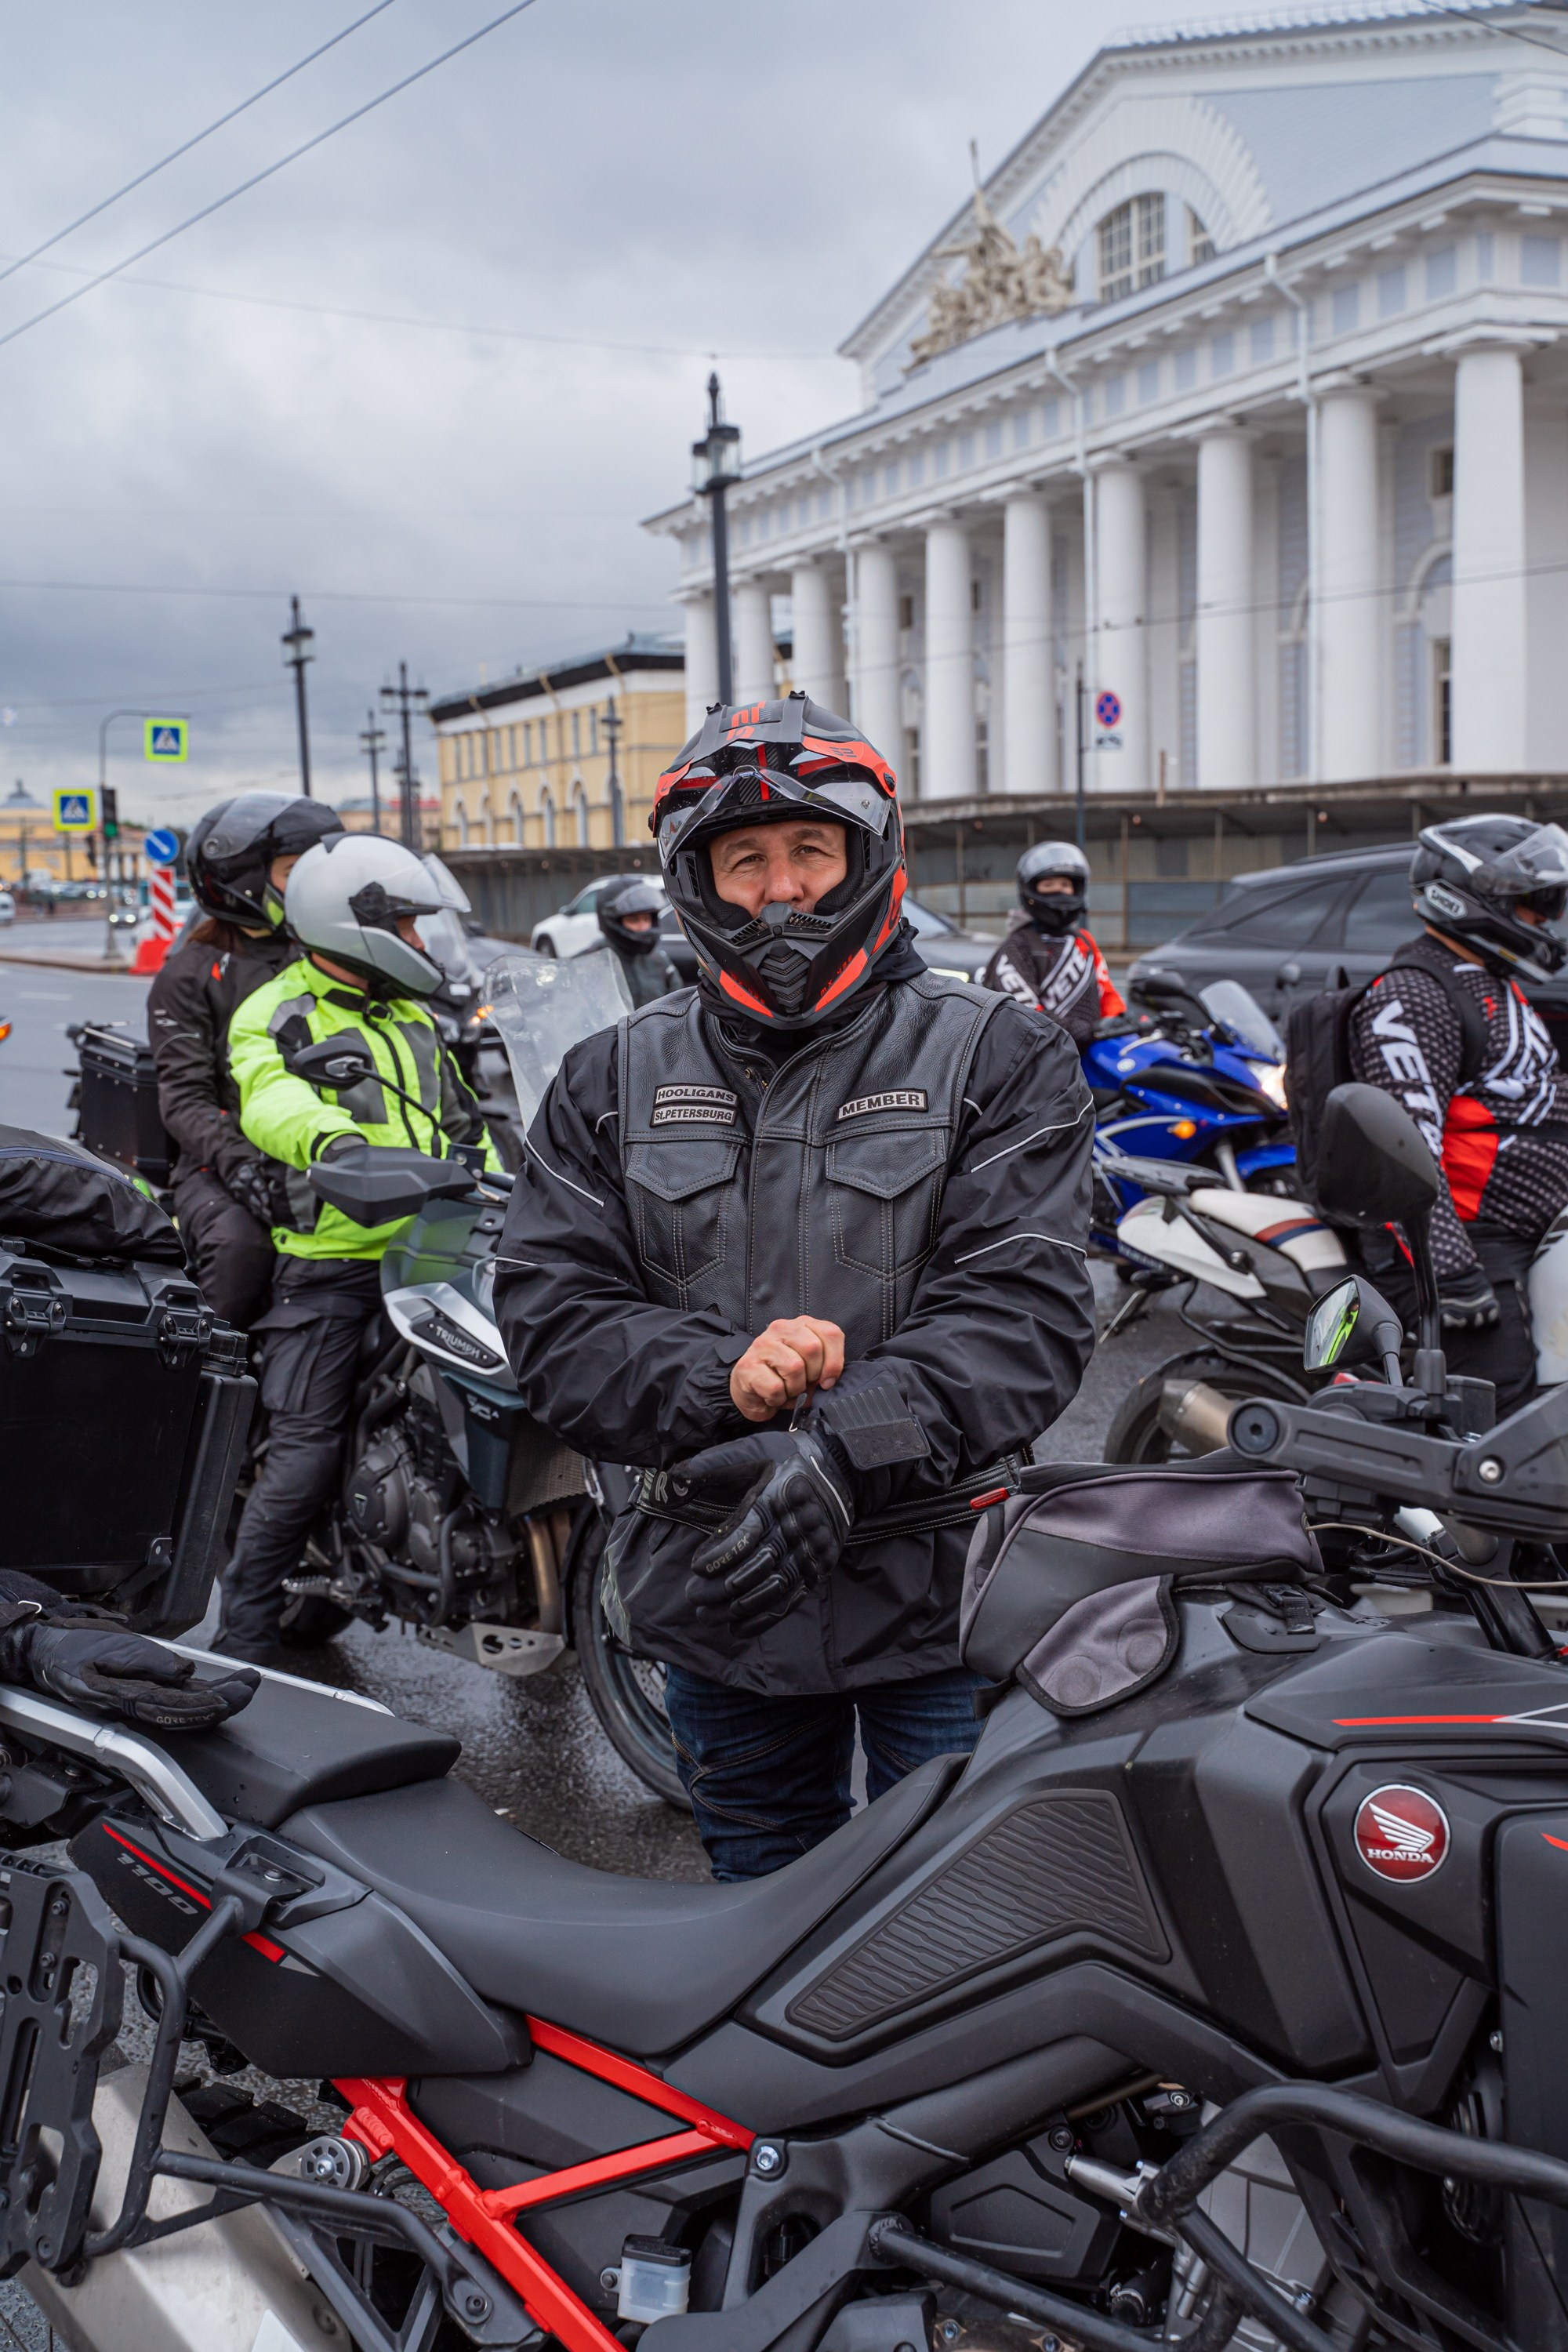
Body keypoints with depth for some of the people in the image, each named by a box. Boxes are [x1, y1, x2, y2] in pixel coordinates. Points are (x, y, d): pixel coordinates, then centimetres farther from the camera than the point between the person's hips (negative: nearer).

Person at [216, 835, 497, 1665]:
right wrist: (328, 1136, -47)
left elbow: (461, 1121, 29)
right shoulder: (276, 1014, -2)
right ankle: (243, 1637, 0)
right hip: (328, 1264, -6)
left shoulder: (414, 1015, 21)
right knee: (304, 1455, -10)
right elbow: (270, 1096, -25)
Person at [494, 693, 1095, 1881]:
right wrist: (719, 1379, -20)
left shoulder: (999, 1056, -4)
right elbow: (552, 1312, -1)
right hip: (716, 1595, 3)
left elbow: (1021, 1306, -15)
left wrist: (838, 1450, -29)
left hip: (937, 1595, -3)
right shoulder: (613, 1079, 6)